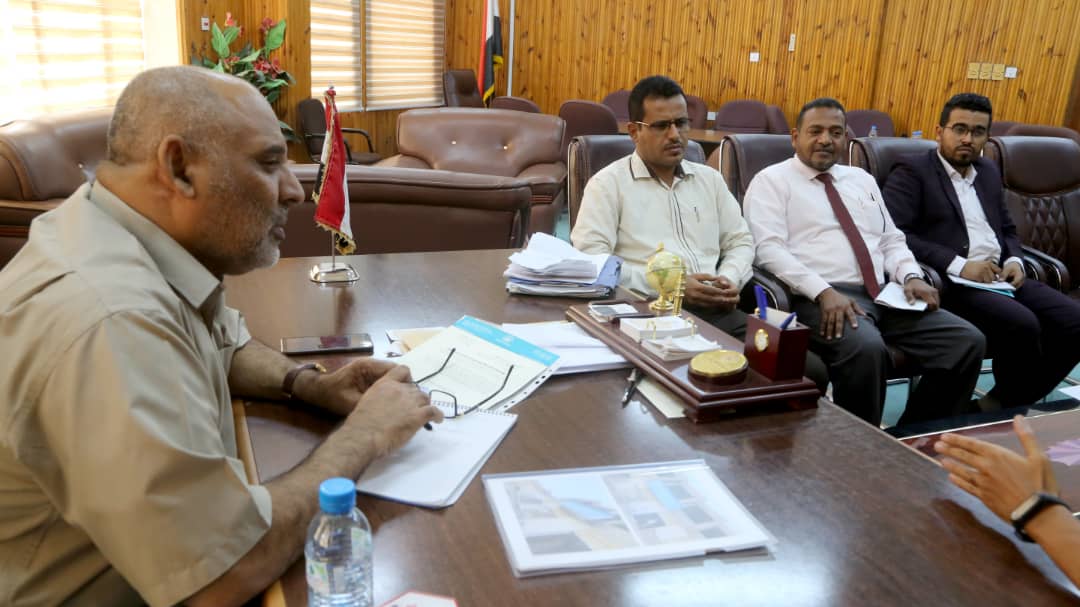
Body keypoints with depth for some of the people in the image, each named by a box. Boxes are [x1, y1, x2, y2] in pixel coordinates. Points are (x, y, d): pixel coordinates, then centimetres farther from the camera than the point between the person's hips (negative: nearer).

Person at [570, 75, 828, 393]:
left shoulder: (709, 178, 23)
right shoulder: (608, 183, 5)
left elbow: (740, 241, 24)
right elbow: (590, 258, -7)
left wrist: (731, 279, 0)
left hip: (715, 309, 5)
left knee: (811, 371, -15)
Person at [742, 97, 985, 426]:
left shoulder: (862, 179, 25)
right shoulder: (772, 181, 4)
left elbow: (892, 241, 22)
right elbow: (769, 249, -10)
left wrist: (911, 276, 0)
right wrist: (824, 292, -22)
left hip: (884, 295, 7)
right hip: (819, 299, -7)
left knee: (968, 342, -10)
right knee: (866, 349, -36)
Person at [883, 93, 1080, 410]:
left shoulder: (989, 172, 22)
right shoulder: (912, 171, -2)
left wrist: (1014, 260, 4)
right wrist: (958, 265, -20)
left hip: (999, 278, 8)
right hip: (949, 282, -8)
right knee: (1022, 324, -29)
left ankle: (1004, 404, 2)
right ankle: (1012, 403, -3)